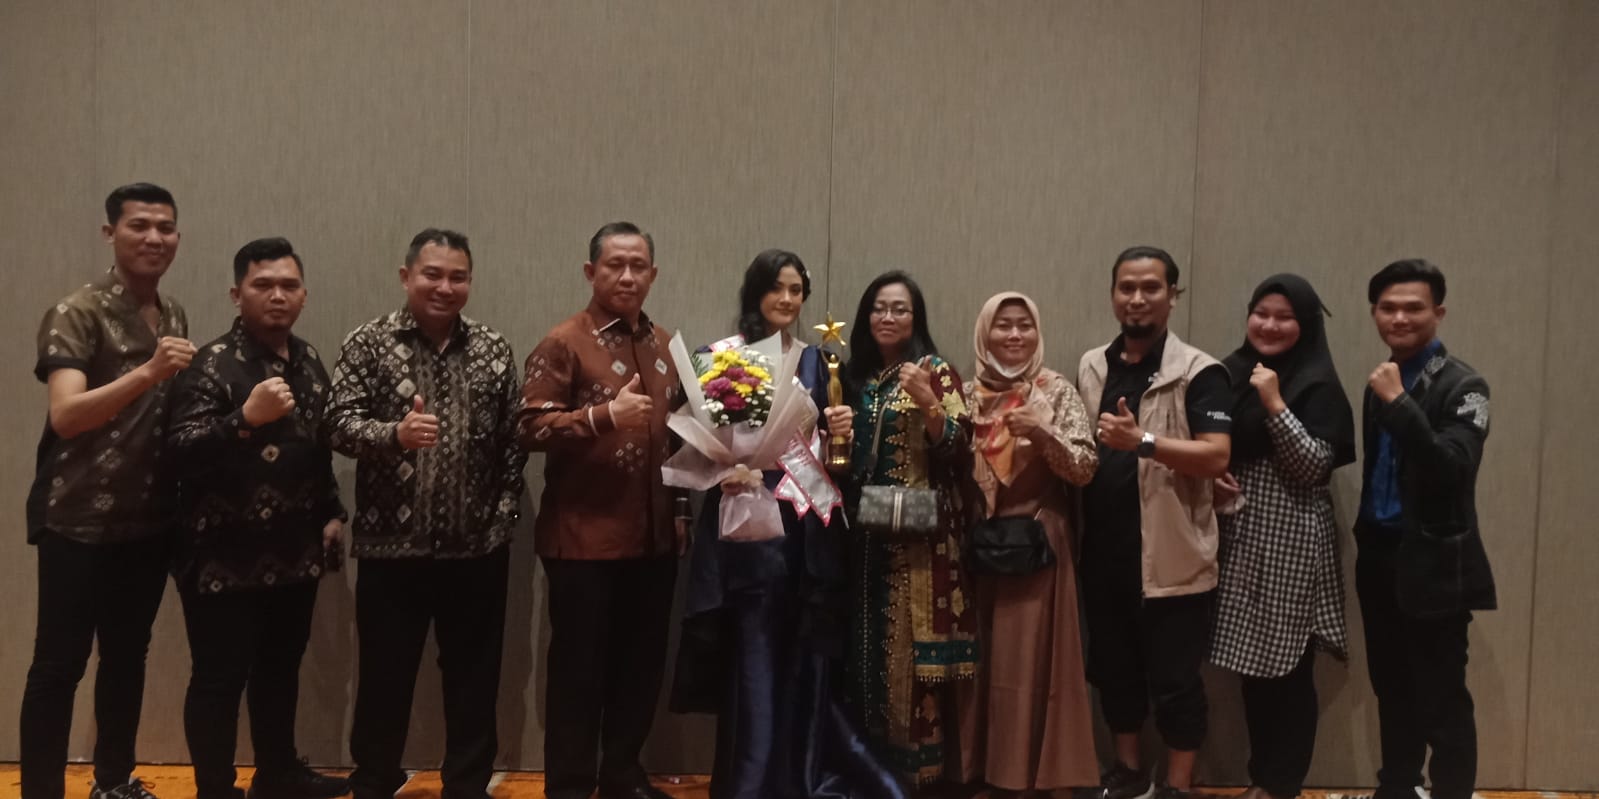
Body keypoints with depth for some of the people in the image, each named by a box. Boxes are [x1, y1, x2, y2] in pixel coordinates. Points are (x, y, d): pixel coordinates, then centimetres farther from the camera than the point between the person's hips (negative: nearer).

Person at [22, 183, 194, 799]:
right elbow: (66, 416, -22)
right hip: (79, 522, -6)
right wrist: (146, 372, -33)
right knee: (59, 663, 1)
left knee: (128, 655, 16)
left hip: (150, 521, 6)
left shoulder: (175, 316, 9)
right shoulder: (76, 314, -11)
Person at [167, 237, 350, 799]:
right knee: (219, 679, 3)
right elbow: (181, 450, -24)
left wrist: (331, 512, 17)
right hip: (224, 557, -7)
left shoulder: (308, 362, 8)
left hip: (294, 553, 7)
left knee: (281, 668, 19)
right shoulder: (214, 363, -13)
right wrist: (245, 418, -37)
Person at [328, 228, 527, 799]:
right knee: (385, 675, 10)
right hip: (393, 544, -2)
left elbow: (512, 439, 6)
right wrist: (395, 433, -29)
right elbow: (342, 426, -11)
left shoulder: (493, 349, 6)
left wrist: (504, 512, -1)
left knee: (474, 676, 12)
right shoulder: (368, 344, -2)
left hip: (478, 547, 2)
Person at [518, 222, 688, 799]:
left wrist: (682, 509, 11)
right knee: (579, 668, 4)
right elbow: (531, 428, -15)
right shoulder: (563, 343, -7)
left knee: (642, 664, 13)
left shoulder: (664, 344, 12)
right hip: (585, 538, -6)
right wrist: (605, 414, -25)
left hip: (654, 536, 6)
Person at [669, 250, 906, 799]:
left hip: (809, 520, 5)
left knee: (806, 652, 10)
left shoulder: (814, 359, 13)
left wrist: (839, 429, -3)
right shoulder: (725, 355, -1)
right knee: (755, 651, 0)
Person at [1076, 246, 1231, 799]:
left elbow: (1216, 458, -17)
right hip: (1104, 550, 5)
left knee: (1174, 678, 3)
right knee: (1112, 667, 15)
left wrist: (1144, 441, -27)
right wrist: (1065, 452, 1)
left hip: (1171, 554, -5)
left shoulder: (1199, 372, -7)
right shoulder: (1090, 368, 11)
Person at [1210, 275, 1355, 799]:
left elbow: (1315, 467, -15)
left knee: (1288, 667, 1)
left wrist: (1275, 405, -21)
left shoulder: (1318, 386, -7)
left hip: (1292, 543, -5)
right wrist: (1210, 480, -2)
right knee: (1251, 664, 11)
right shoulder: (1234, 373, 8)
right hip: (1240, 539, 6)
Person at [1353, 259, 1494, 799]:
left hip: (1432, 563, -7)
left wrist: (1399, 402, -26)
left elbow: (1452, 470, -23)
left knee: (1441, 698, -1)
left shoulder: (1461, 385, -10)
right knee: (1392, 689, 17)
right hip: (1380, 556, 7)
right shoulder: (1382, 380, 10)